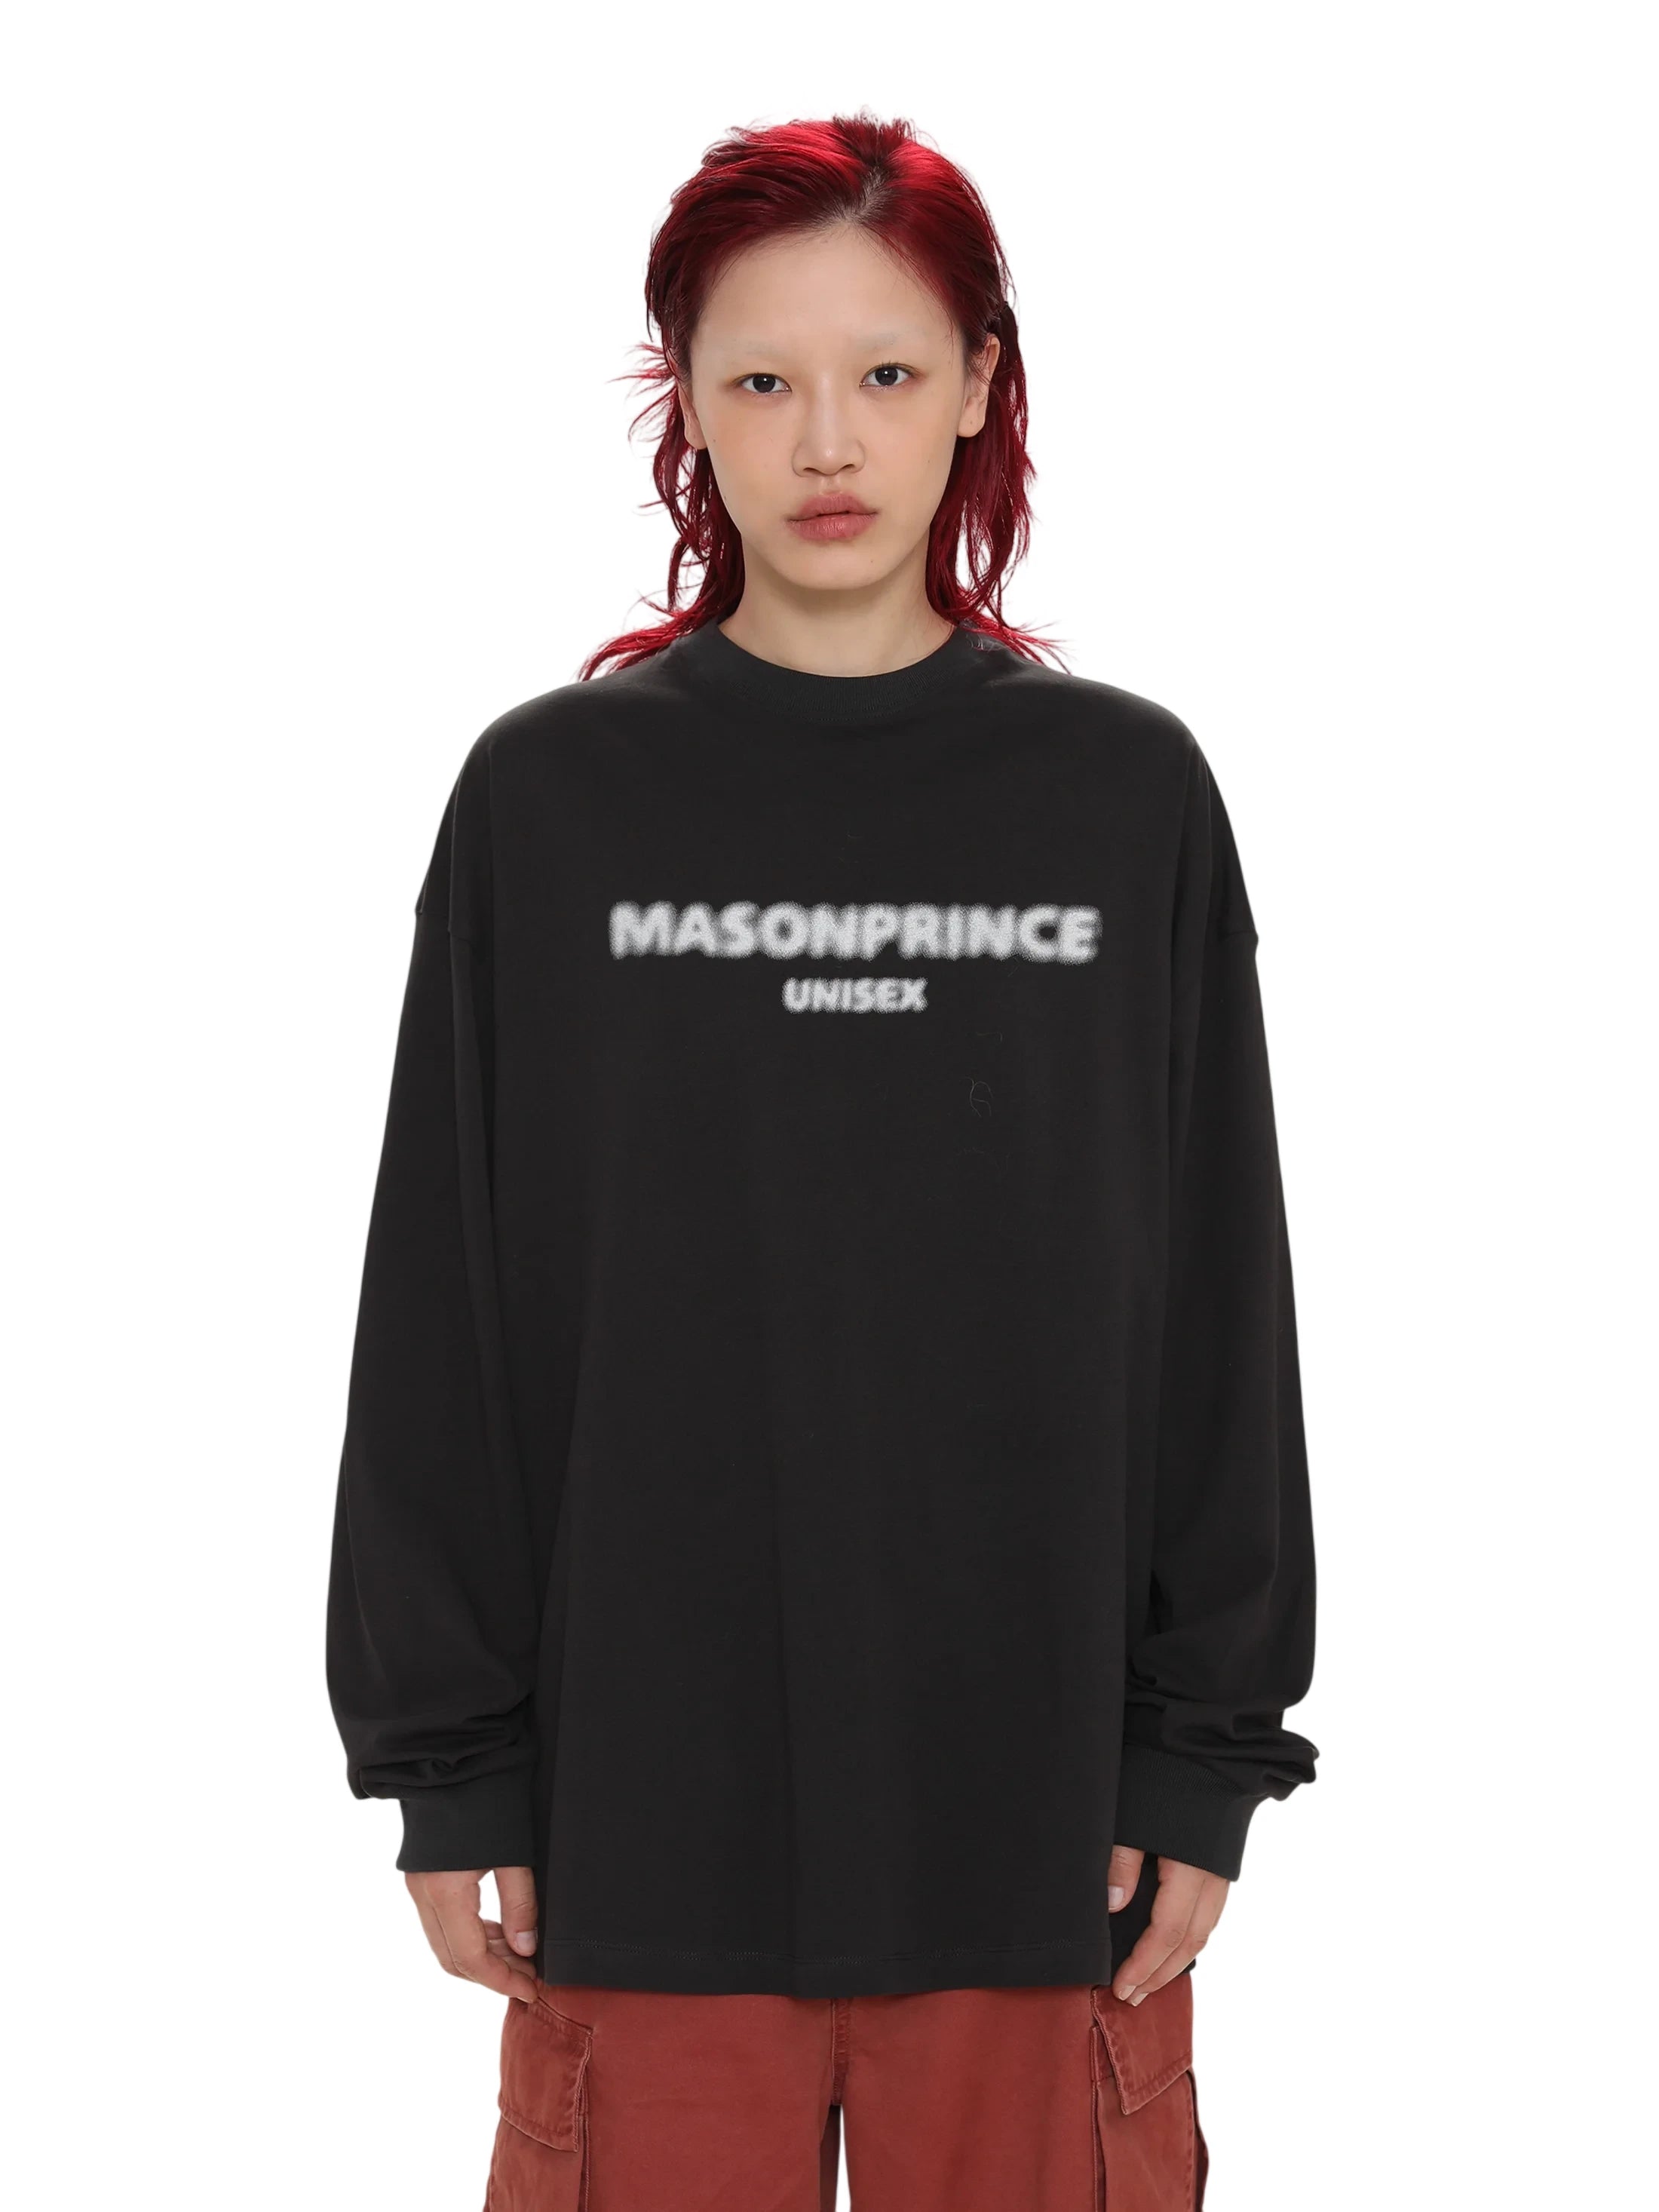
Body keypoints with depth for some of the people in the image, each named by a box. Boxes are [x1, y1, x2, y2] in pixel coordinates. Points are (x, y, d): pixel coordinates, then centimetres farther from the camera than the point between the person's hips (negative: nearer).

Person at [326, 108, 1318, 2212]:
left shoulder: (1129, 795, 3)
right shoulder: (551, 796, 1)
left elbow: (1218, 1302, 5)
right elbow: (442, 1313, 3)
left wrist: (1210, 1756, 1)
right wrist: (447, 1766, 0)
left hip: (1036, 1784, 1)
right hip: (648, 1786, 0)